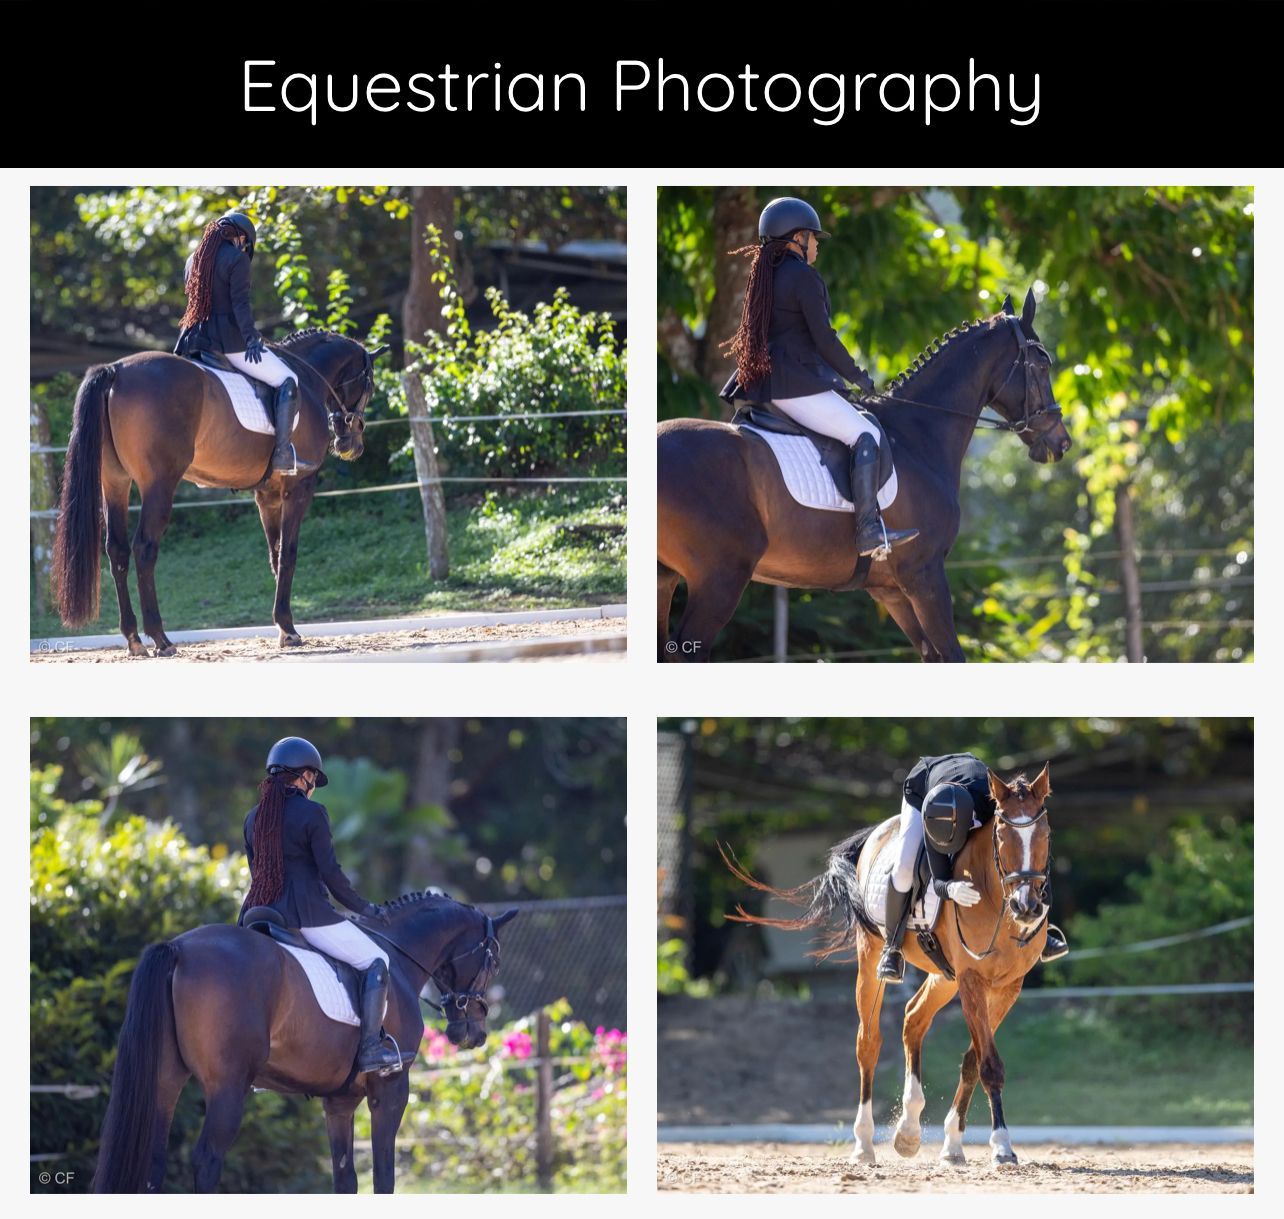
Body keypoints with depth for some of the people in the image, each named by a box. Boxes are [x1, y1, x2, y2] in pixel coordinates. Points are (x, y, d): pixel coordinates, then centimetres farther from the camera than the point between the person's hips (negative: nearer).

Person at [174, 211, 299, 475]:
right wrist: (251, 340, -19)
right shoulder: (237, 258, -8)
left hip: (198, 339, 8)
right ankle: (282, 454, -16)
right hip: (230, 339, -8)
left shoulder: (194, 259, 15)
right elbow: (240, 303, -17)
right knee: (288, 381, -2)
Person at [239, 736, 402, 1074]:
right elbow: (330, 872, -11)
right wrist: (364, 907, 2)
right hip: (308, 913, -7)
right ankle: (371, 1048, -10)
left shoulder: (254, 817, 12)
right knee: (376, 961, 2)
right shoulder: (312, 812, -8)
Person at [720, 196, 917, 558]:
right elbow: (823, 339, -14)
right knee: (865, 435, -10)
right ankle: (869, 531, -21)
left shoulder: (764, 277, 16)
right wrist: (858, 376, -1)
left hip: (762, 383, 10)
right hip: (797, 385, -10)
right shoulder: (803, 276, -11)